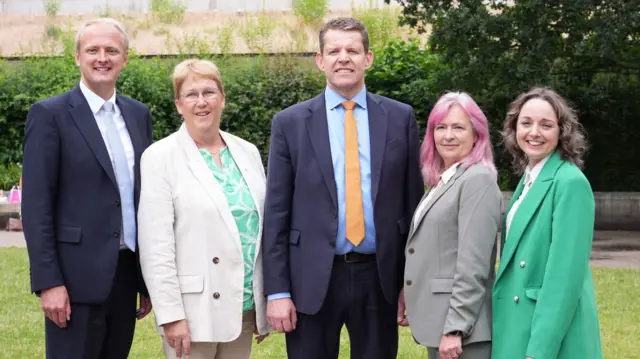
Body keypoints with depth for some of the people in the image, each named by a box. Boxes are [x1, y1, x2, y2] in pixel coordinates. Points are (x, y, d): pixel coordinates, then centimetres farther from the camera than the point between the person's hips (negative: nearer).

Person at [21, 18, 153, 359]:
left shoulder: (139, 114, 12)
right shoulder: (50, 114, -6)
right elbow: (36, 205, -9)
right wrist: (48, 282, -15)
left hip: (127, 273, 5)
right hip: (77, 277, -5)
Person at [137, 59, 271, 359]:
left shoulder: (248, 152, 9)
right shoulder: (161, 157, -6)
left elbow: (263, 226, 13)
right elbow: (156, 245, -10)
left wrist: (268, 302, 11)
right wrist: (171, 315, -15)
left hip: (245, 307, 5)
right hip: (193, 310, -4)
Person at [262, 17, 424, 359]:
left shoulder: (400, 117, 4)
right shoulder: (290, 123, 1)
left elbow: (413, 203, 5)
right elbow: (276, 213, 0)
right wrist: (277, 290, -5)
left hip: (380, 278, 1)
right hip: (313, 280, -1)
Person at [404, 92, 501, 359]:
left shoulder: (478, 180, -11)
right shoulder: (441, 181, 16)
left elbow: (473, 263, -18)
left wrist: (455, 328, -21)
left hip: (461, 328, -9)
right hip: (439, 323, 9)